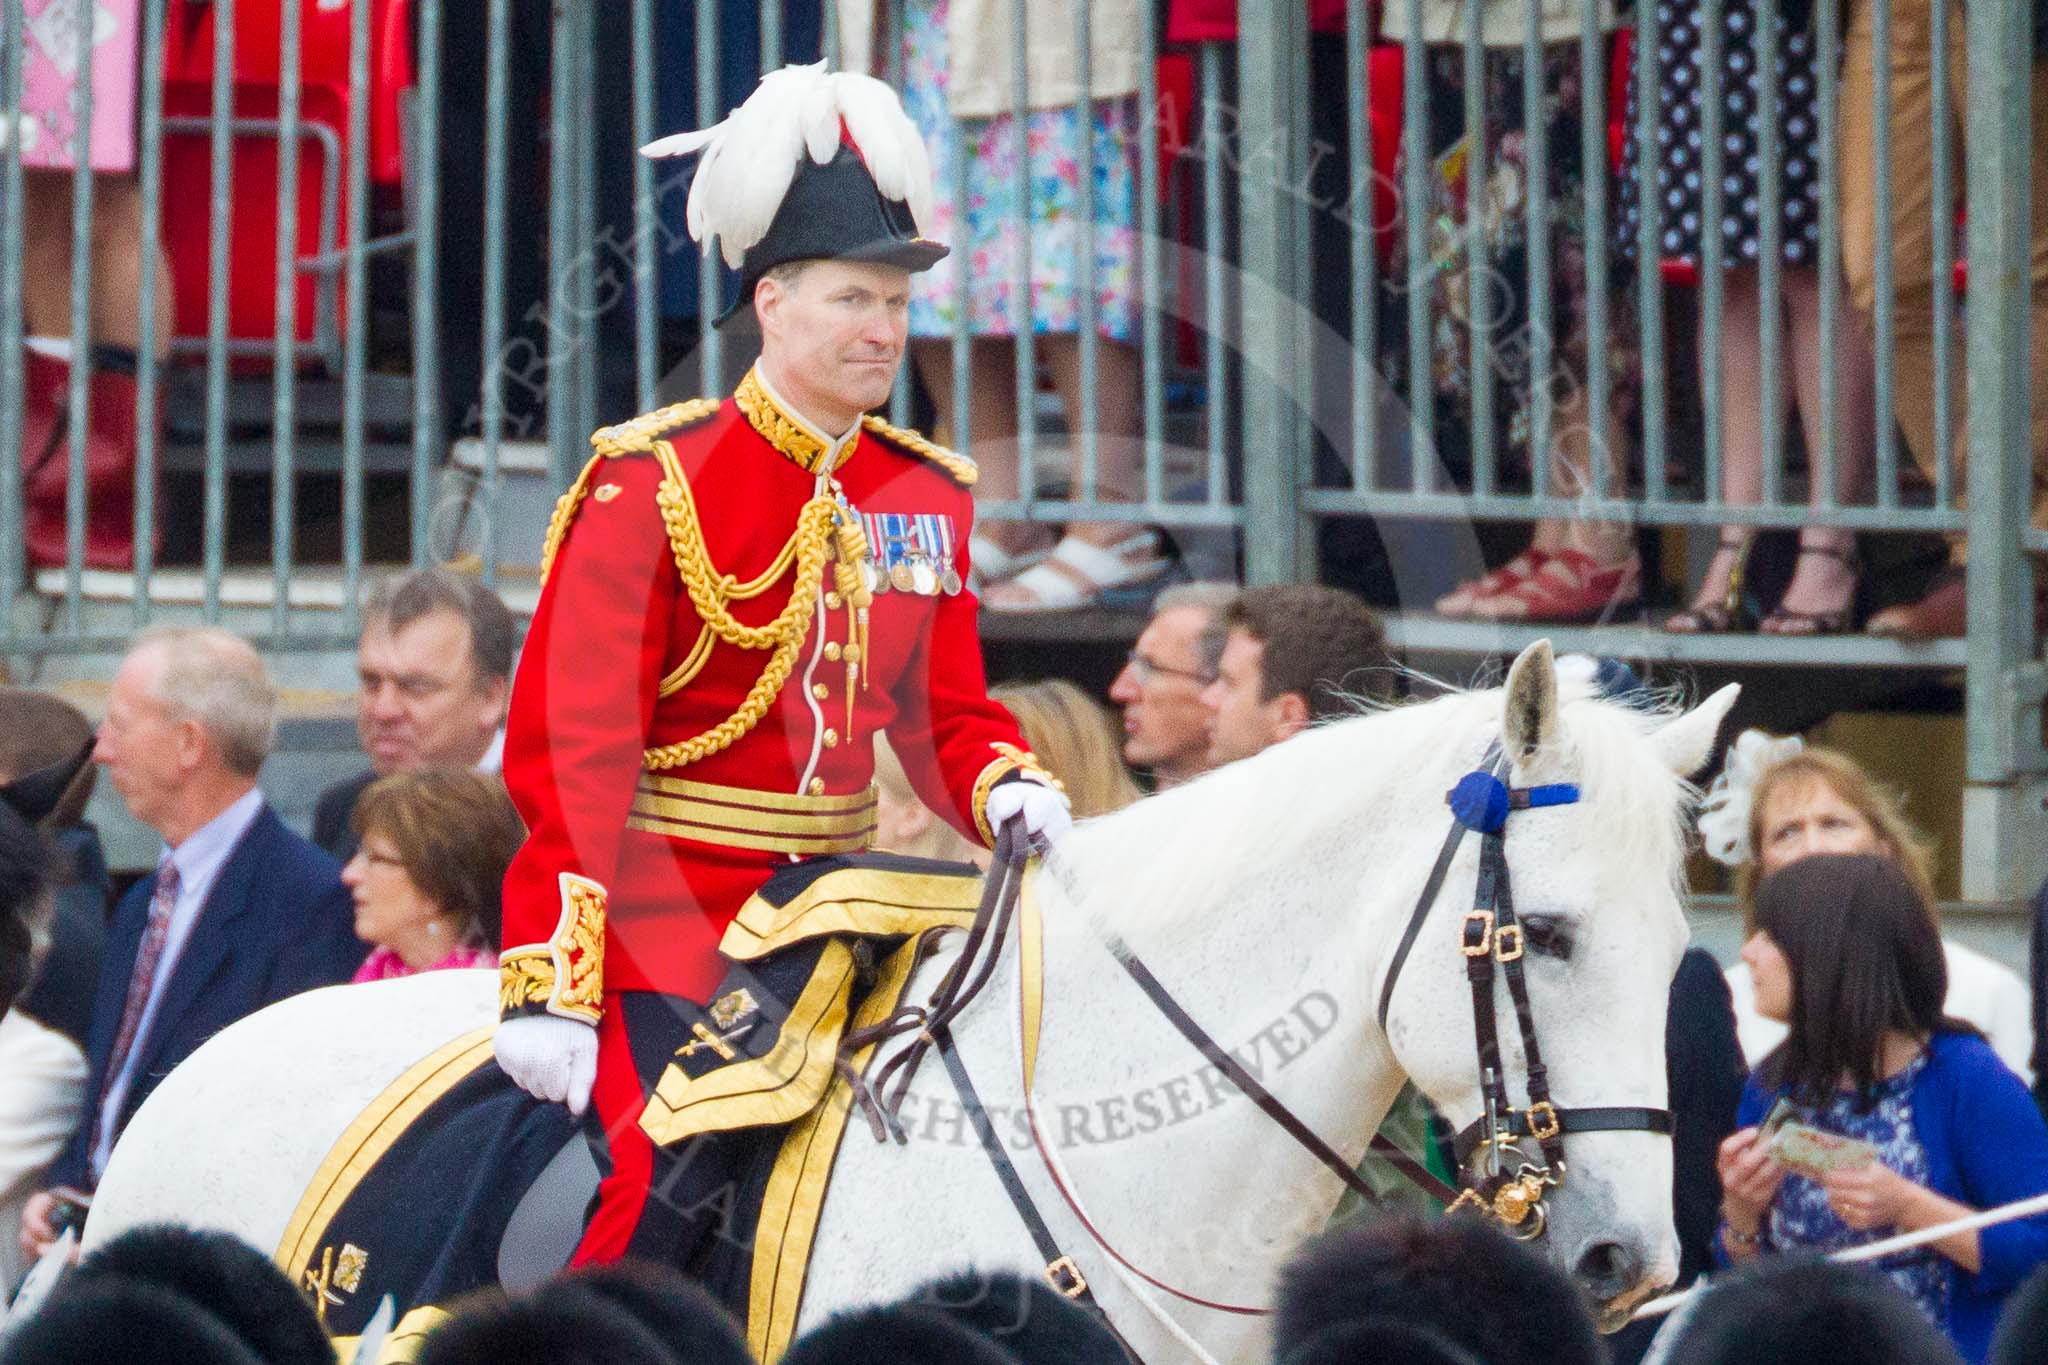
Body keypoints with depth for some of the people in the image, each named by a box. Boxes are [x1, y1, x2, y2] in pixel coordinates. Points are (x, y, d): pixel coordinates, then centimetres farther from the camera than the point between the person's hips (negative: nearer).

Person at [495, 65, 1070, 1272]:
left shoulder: (926, 493, 12)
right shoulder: (653, 481, -7)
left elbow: (944, 712, 18)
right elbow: (571, 750, -11)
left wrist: (1011, 791, -7)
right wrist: (548, 984, -19)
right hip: (665, 897, -6)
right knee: (670, 1182, -23)